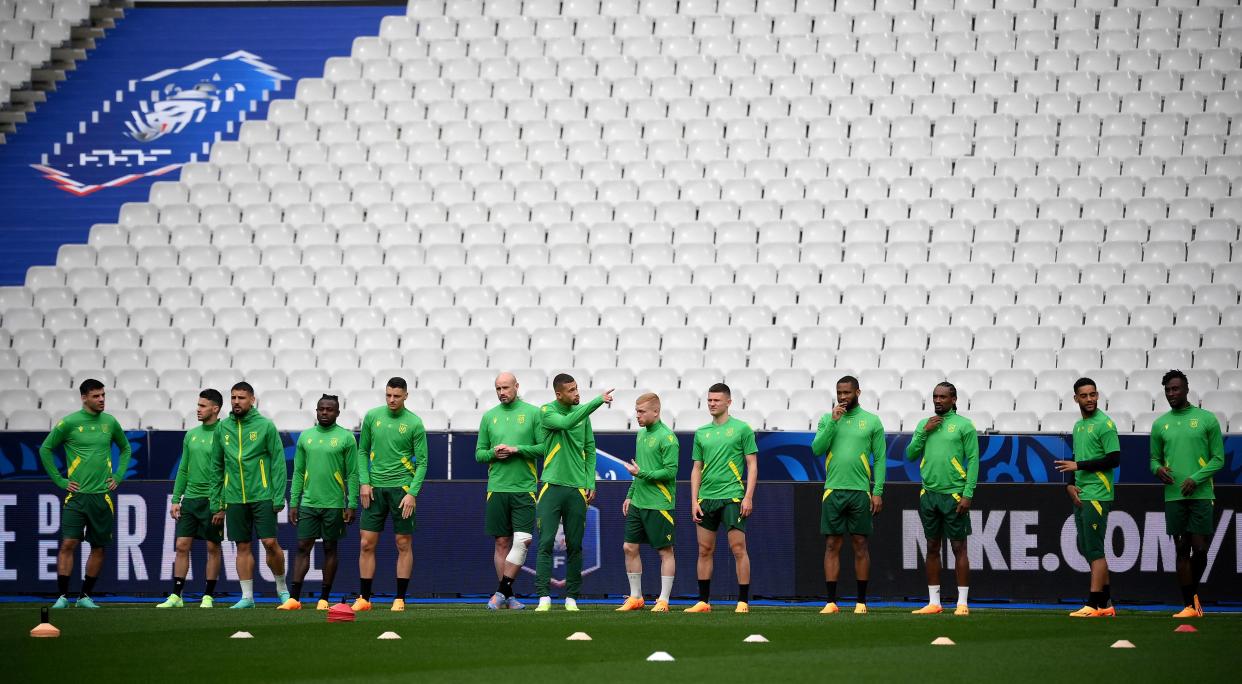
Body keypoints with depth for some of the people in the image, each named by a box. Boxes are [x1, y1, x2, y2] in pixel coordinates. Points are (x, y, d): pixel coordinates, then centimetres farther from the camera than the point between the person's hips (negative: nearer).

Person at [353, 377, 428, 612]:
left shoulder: (414, 423, -3)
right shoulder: (372, 416, 5)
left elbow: (422, 462, -3)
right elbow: (363, 451, 12)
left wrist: (412, 493, -12)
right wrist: (364, 482, 0)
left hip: (401, 487, -3)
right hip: (375, 488, 3)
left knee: (404, 544, 1)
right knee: (367, 544, 0)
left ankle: (400, 599, 7)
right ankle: (364, 598, 6)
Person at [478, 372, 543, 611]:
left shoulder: (532, 413, 2)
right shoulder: (489, 417, 11)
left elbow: (545, 447, -2)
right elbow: (479, 453, 14)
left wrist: (516, 449, -11)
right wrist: (493, 453, -7)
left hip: (525, 488, -2)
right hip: (497, 488, 2)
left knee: (523, 540, -12)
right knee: (502, 542, 4)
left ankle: (502, 591, -5)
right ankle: (506, 595, 10)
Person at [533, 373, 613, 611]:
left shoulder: (582, 413, 9)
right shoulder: (546, 411, -5)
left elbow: (590, 450, 15)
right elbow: (566, 422, -25)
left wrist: (591, 483, 6)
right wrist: (597, 401, -26)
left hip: (577, 488, 4)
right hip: (551, 485, -4)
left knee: (575, 546, 5)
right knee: (546, 543, -9)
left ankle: (571, 598, 11)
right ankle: (544, 597, -10)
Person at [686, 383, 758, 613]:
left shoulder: (742, 429, 0)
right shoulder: (701, 433, 13)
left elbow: (752, 465, -2)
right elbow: (697, 469, 15)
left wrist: (748, 497, -10)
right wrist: (694, 501, 6)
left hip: (732, 497, -5)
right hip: (706, 498, 5)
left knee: (738, 549, -6)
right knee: (705, 550, 6)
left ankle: (743, 601, -2)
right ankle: (703, 601, 12)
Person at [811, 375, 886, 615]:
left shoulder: (872, 421, 3)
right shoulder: (827, 419, 9)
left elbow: (880, 459, 2)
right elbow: (817, 449, -3)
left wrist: (878, 491, -5)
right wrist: (833, 422, -11)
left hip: (860, 492, -2)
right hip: (833, 491, 2)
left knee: (860, 545, 2)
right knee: (832, 545, 1)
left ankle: (861, 601, 7)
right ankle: (831, 602, 3)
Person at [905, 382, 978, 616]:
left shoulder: (964, 425, -3)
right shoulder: (924, 424, 12)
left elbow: (973, 460, -6)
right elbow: (910, 455, 10)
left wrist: (968, 494, -13)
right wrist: (924, 432, -4)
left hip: (953, 495, -5)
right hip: (929, 493, 5)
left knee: (959, 547, -2)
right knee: (932, 548, 8)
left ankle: (963, 602, -1)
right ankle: (933, 602, 12)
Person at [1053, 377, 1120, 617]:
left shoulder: (1104, 424, -9)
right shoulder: (1078, 426, 17)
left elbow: (1114, 459, -15)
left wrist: (1079, 465, -14)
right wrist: (1070, 485, 7)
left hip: (1097, 496, -9)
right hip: (1080, 496, 9)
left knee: (1094, 550, -10)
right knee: (1087, 549, 11)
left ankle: (1094, 604, -10)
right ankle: (1106, 603, 18)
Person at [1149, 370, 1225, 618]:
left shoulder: (1207, 419, 2)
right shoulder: (1160, 424, 11)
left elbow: (1218, 458, 1)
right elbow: (1155, 458, 18)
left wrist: (1196, 479, -13)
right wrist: (1158, 469, -7)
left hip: (1201, 494, -3)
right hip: (1174, 496, 3)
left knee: (1200, 548, -7)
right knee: (1182, 550, 2)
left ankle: (1193, 593, 18)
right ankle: (1189, 605, 6)